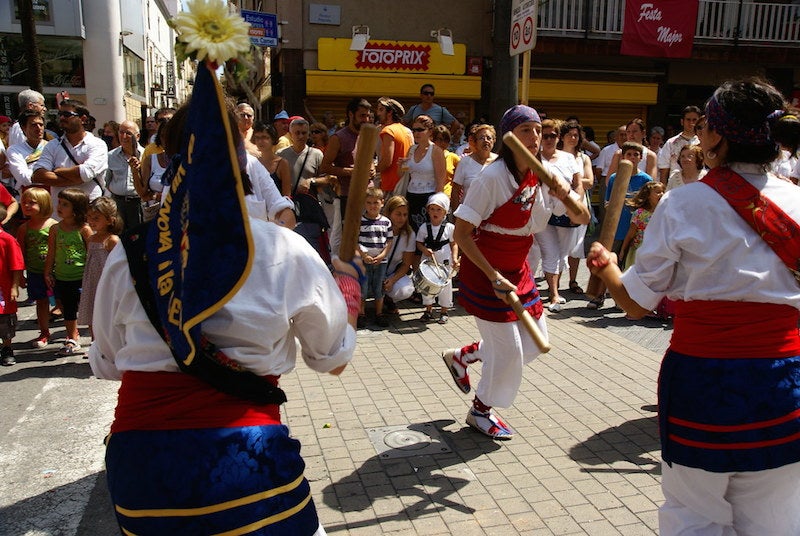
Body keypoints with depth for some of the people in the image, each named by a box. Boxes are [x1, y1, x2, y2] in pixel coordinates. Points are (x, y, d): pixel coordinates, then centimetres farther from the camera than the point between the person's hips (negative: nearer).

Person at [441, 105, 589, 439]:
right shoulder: (494, 176, -21)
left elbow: (583, 218, 1)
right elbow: (461, 233, -21)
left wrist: (565, 195, -20)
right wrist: (494, 277, -24)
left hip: (517, 270, 7)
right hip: (485, 270, -7)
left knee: (535, 342, 13)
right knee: (508, 350, -1)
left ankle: (461, 357, 32)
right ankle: (480, 411, 26)